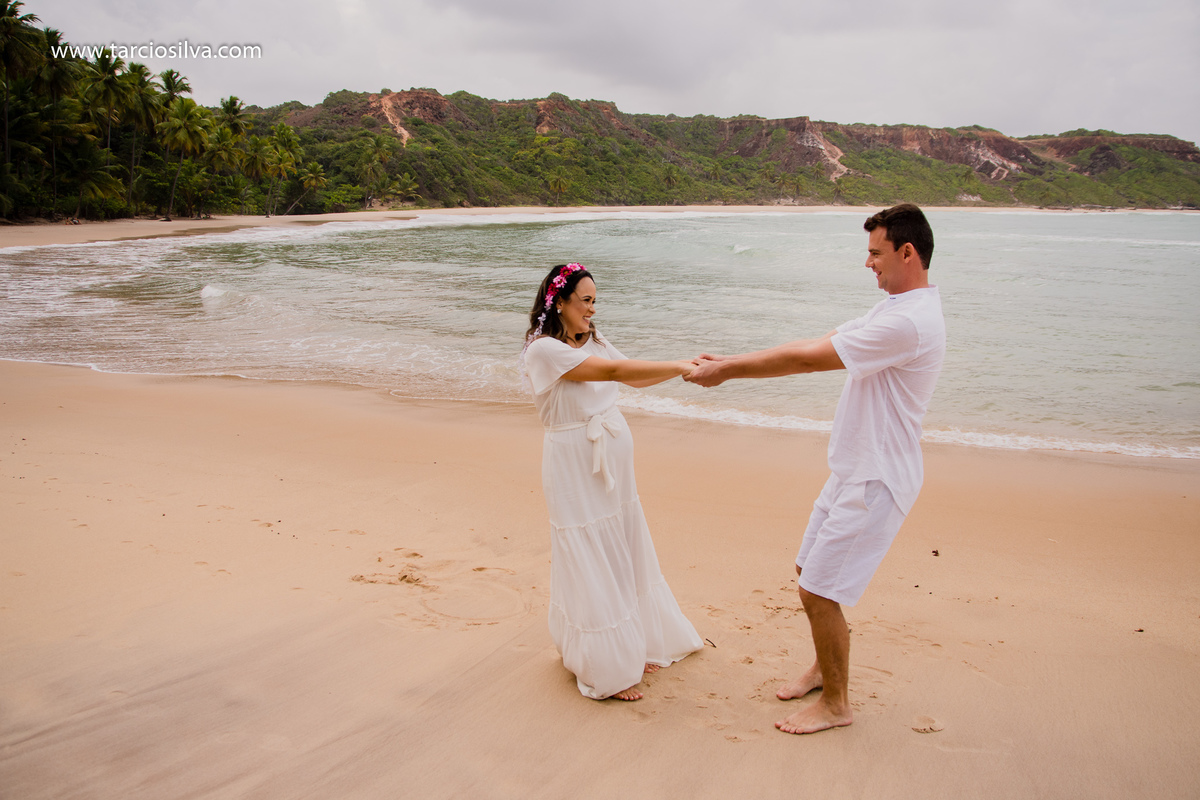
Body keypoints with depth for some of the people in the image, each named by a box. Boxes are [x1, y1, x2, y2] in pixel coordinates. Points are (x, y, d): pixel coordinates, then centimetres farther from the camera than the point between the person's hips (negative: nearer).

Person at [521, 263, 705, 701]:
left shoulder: (593, 339, 7)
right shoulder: (543, 349, -19)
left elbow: (634, 378, 11)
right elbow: (613, 370, -26)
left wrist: (687, 366, -2)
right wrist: (680, 367, -25)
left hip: (612, 460, 8)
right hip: (574, 466, -8)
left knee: (624, 553, 16)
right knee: (591, 563, 3)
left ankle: (633, 648, 34)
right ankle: (605, 671, 18)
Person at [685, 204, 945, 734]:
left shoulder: (908, 322, -24)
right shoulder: (897, 309, 11)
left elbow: (806, 359, -23)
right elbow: (815, 343, 12)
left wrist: (727, 371, -15)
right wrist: (734, 362, 7)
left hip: (875, 481, -10)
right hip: (853, 471, 10)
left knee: (819, 592, -3)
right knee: (810, 572, 19)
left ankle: (836, 704, 17)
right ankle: (826, 667, 39)